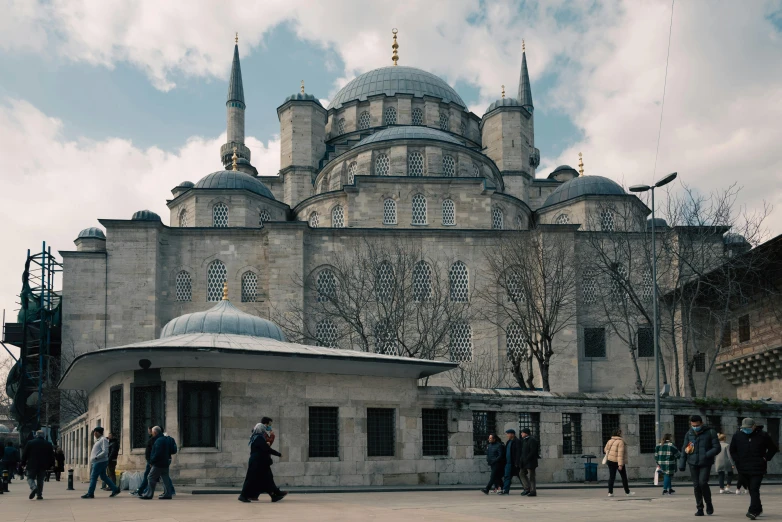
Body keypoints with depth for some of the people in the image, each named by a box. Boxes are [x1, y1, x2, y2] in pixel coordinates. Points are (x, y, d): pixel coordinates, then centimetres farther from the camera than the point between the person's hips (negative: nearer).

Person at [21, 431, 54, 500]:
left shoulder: (30, 443, 0)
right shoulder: (48, 444, 6)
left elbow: (24, 454, 2)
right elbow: (52, 456, 9)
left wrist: (23, 463, 12)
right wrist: (49, 465, 16)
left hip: (32, 465, -2)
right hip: (43, 466, 2)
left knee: (30, 478, 8)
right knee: (40, 480, 10)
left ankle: (33, 487, -21)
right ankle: (39, 495, 6)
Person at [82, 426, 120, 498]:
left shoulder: (103, 440, -13)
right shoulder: (98, 440, 19)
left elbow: (105, 452, -22)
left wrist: (96, 457, -22)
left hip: (100, 462, -10)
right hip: (96, 462, 10)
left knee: (93, 477, -7)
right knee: (103, 477, 11)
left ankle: (90, 494, -3)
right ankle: (115, 489, 14)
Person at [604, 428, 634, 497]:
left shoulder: (610, 441, 4)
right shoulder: (620, 442, -16)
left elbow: (605, 450, 12)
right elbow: (620, 454, -21)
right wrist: (620, 464, -23)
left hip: (610, 460, 5)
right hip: (618, 461, -5)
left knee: (611, 476, 7)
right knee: (624, 476, 10)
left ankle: (610, 492, 1)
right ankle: (627, 492, 18)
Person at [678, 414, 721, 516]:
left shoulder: (710, 433, -4)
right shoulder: (689, 434, 7)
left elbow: (717, 448, -6)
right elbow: (684, 450, 11)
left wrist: (706, 455, -20)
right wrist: (682, 464, 6)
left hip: (705, 463, -3)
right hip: (693, 464, 3)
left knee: (703, 482, -17)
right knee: (696, 485, 3)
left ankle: (709, 503, 8)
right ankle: (700, 509, 12)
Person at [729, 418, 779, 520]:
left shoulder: (762, 436, -3)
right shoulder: (737, 436, 3)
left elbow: (773, 448, 8)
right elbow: (732, 450, 16)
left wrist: (766, 458, -2)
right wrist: (738, 461, 4)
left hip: (758, 469, -4)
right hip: (743, 468, 4)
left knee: (754, 489, -13)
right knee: (751, 489, 13)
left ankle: (753, 511, -16)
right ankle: (758, 509, 27)